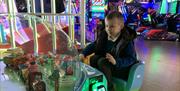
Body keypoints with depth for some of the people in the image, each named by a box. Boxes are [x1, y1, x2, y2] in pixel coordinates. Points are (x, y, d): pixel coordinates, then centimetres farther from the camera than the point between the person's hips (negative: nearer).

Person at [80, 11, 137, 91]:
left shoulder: (126, 40, -18)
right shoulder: (103, 35, -2)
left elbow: (131, 59, -20)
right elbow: (93, 45, 9)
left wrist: (116, 61, -35)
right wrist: (83, 53, -7)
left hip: (121, 68, -6)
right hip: (106, 62, 7)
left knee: (102, 62, -29)